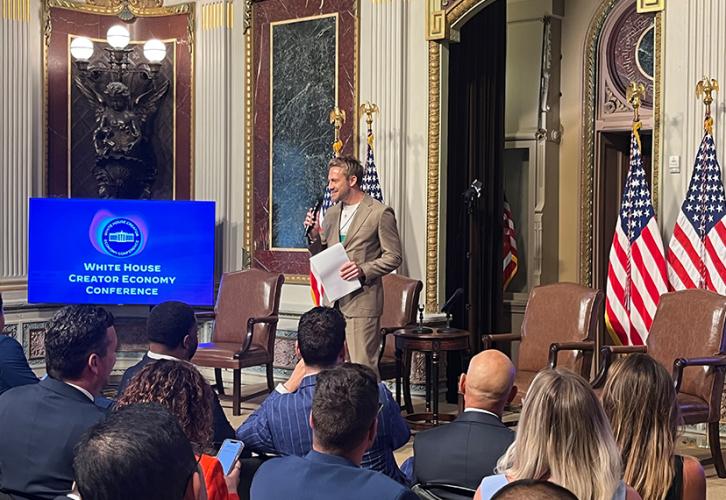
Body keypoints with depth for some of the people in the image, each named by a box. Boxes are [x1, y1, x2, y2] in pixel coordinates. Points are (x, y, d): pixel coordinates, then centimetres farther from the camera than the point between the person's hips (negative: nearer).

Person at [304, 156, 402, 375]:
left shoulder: (380, 213, -5)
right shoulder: (332, 213, 15)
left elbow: (393, 257, -5)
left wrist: (363, 270, -19)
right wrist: (314, 235, 0)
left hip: (362, 301, -6)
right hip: (332, 300, 7)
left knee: (363, 367, -7)